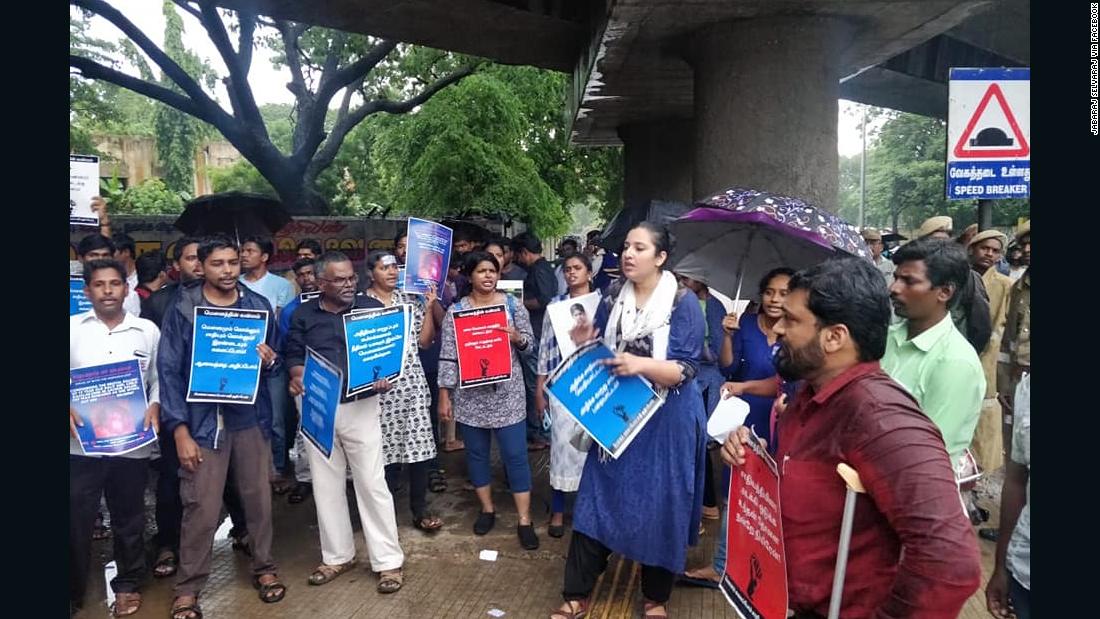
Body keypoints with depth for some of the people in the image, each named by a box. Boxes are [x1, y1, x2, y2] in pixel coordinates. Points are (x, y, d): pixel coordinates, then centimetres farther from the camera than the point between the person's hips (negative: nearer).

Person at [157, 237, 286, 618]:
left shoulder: (258, 305, 6)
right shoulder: (182, 308, -3)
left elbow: (275, 359, 14)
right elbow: (169, 371, -5)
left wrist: (269, 359, -12)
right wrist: (179, 429, -11)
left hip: (251, 416, 3)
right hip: (204, 420, -2)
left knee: (259, 497, 11)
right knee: (201, 507, -1)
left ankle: (264, 567, 30)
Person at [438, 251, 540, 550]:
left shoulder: (512, 304, 1)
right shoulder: (455, 310, 0)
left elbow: (530, 343, 4)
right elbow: (448, 356, -1)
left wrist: (517, 338, -18)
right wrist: (444, 395, -4)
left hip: (506, 394, -1)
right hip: (470, 396, 1)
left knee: (515, 454, 0)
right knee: (476, 453, 12)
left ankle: (524, 520, 9)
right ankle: (487, 509, 30)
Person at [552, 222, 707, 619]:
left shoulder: (684, 303, -11)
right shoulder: (613, 298, 4)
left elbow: (686, 370, -16)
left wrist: (641, 364, -31)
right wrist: (584, 344, -10)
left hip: (666, 422, -4)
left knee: (659, 508, 8)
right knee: (597, 501, 4)